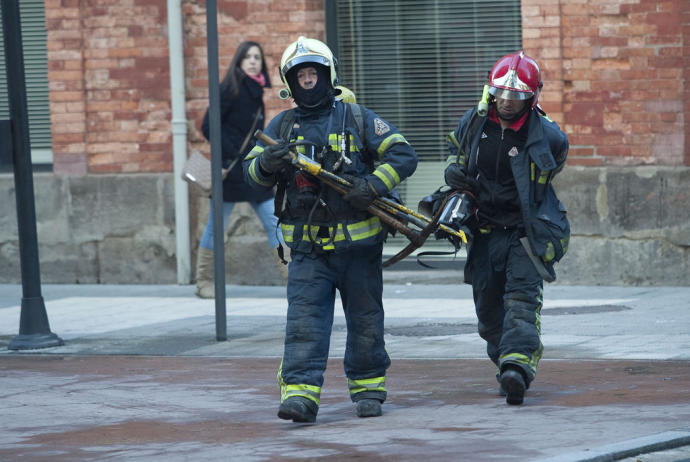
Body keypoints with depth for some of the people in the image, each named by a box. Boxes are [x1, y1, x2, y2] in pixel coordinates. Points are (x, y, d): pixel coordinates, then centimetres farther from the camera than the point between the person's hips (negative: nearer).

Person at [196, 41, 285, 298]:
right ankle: (204, 282, 12)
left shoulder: (256, 92, 13)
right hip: (230, 170, -7)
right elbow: (208, 127, -14)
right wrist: (231, 153, -16)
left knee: (274, 221, 1)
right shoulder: (230, 89, -9)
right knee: (216, 227, 2)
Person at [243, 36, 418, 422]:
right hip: (307, 248, 1)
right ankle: (300, 393, -19)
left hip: (358, 243, -1)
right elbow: (252, 173, 7)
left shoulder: (358, 119, 2)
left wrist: (372, 186, -18)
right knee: (304, 320, -12)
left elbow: (404, 155, -2)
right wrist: (268, 162, -17)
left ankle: (368, 387, 24)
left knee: (365, 321, 9)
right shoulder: (282, 126, 9)